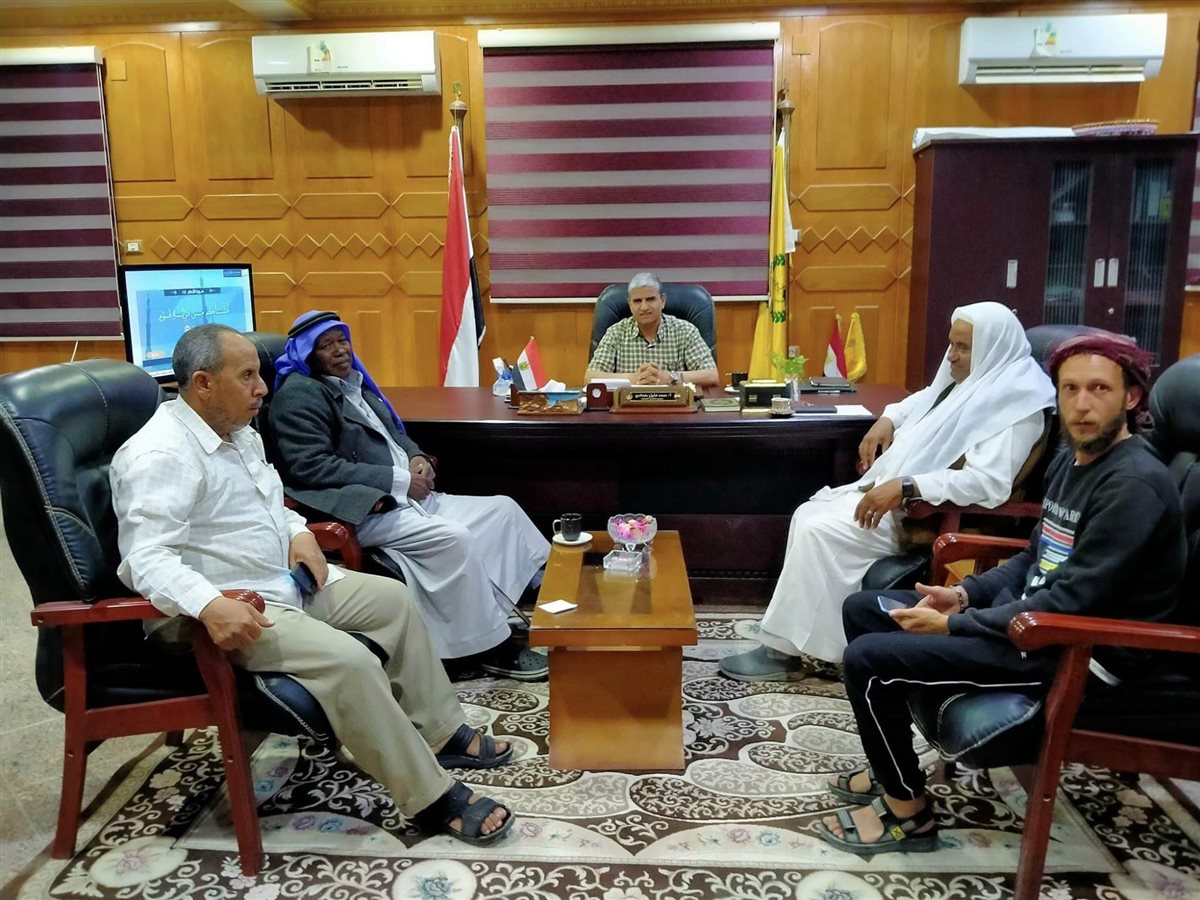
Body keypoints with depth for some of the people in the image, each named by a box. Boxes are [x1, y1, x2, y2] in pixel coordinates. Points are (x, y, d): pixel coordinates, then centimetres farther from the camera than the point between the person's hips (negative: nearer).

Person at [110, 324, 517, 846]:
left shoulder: (239, 433, 9)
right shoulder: (160, 455, -20)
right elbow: (146, 556, -29)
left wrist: (298, 534, 4)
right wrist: (211, 605, -44)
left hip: (284, 581, 11)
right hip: (231, 612, -10)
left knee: (393, 599, 11)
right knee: (347, 660, -28)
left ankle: (441, 732, 19)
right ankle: (432, 799, -15)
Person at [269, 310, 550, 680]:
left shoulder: (354, 384, 20)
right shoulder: (299, 394, -7)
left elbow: (396, 433, 29)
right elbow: (311, 467, -19)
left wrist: (416, 457, 4)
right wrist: (397, 480, -19)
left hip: (407, 497, 10)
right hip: (366, 512, -9)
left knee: (503, 510, 0)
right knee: (451, 537, -31)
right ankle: (491, 646, -19)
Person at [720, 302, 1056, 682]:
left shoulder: (1013, 402, -18)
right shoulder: (963, 380, 11)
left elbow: (987, 482, -30)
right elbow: (925, 399, 32)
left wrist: (904, 487, -33)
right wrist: (887, 420, 11)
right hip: (889, 485, 10)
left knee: (820, 532, -22)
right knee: (808, 515, 1)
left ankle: (785, 651, -12)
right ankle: (796, 637, 5)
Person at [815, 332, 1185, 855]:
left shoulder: (1135, 486, -21)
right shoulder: (1070, 461, 9)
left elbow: (1072, 603, -25)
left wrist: (955, 624, -19)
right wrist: (964, 594, 0)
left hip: (1081, 651, -10)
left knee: (868, 658, -19)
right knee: (863, 609, 10)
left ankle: (907, 811, 2)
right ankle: (894, 768, 20)